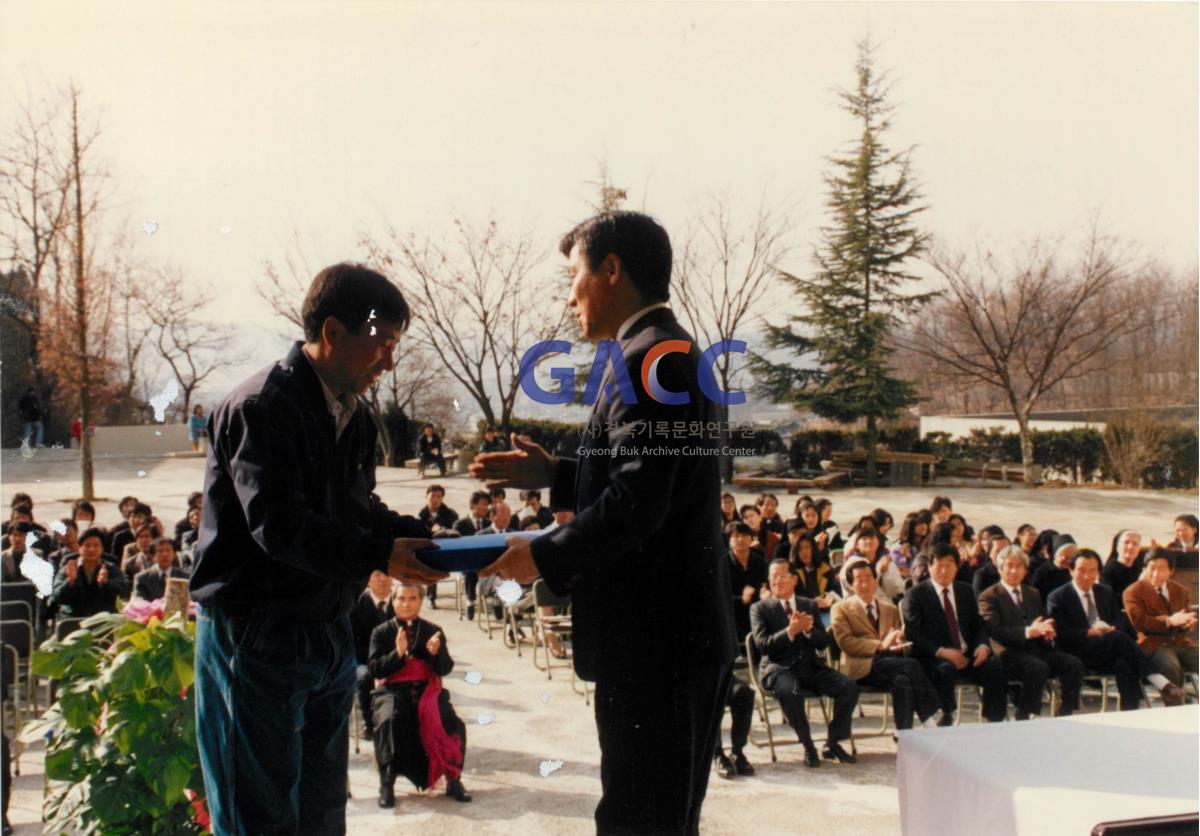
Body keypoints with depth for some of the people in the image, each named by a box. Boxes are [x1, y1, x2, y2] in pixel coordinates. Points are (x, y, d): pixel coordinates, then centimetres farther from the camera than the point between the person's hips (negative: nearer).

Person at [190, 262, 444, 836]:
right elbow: (278, 526, -25)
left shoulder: (352, 416, 11)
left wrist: (423, 537, -3)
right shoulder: (260, 407, -17)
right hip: (256, 634, -8)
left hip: (329, 632, 9)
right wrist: (377, 556, -31)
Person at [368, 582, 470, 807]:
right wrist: (397, 653, -19)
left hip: (427, 689, 2)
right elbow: (375, 669, -4)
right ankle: (386, 784, -19)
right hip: (393, 691, -1)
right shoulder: (381, 632, 6)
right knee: (389, 721, -33)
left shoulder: (433, 631, 10)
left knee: (453, 725, -24)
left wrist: (436, 653, -19)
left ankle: (453, 780, -5)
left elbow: (445, 669, 2)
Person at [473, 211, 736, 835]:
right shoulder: (671, 352, 15)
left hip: (653, 637, -10)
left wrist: (546, 555, -12)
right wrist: (554, 475, 12)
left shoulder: (647, 357, -16)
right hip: (684, 628, 10)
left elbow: (638, 501, -24)